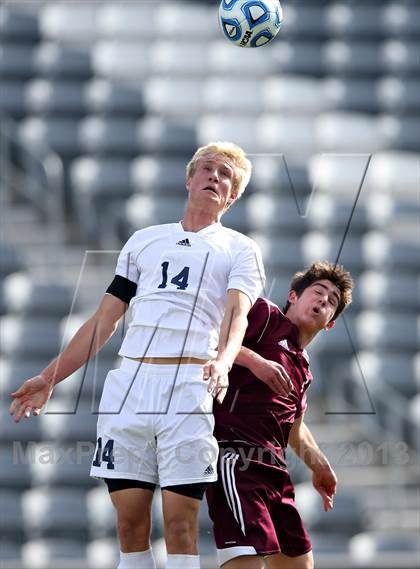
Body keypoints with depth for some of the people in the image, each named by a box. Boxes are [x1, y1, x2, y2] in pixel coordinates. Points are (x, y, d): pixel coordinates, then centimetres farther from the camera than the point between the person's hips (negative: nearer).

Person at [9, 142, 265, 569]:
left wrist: (222, 362, -28)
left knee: (180, 524, -11)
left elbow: (236, 314, -6)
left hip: (190, 386, -3)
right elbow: (104, 320, 23)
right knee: (130, 521, -1)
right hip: (127, 385, 4)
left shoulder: (239, 249, 12)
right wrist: (50, 378, 17)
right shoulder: (144, 241, 23)